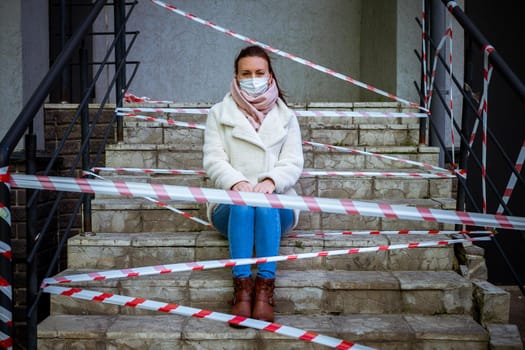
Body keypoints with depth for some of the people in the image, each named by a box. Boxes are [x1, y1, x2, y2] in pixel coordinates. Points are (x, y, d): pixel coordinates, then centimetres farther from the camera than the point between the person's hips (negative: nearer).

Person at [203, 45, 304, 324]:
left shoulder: (286, 116, 18)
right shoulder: (219, 113, 15)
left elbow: (293, 163, 5)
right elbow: (213, 160, 2)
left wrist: (271, 180, -19)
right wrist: (235, 182, -22)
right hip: (230, 206, 0)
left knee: (265, 204, -35)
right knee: (242, 204, -36)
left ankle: (265, 290, -41)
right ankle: (241, 287, -41)